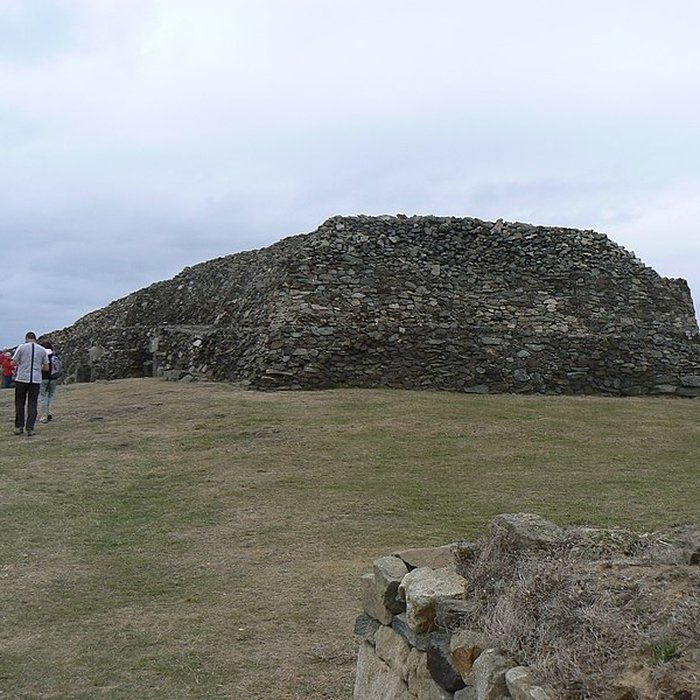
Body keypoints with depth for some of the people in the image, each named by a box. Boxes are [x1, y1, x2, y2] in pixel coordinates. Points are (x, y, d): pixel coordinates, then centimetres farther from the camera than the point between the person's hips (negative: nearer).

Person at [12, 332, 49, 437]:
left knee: (19, 403, 10)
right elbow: (46, 368, 8)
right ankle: (30, 429, 0)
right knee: (32, 404, 5)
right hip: (36, 380, 1)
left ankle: (19, 427, 11)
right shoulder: (42, 350, 5)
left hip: (22, 378, -1)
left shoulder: (22, 347, -2)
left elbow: (14, 363, 1)